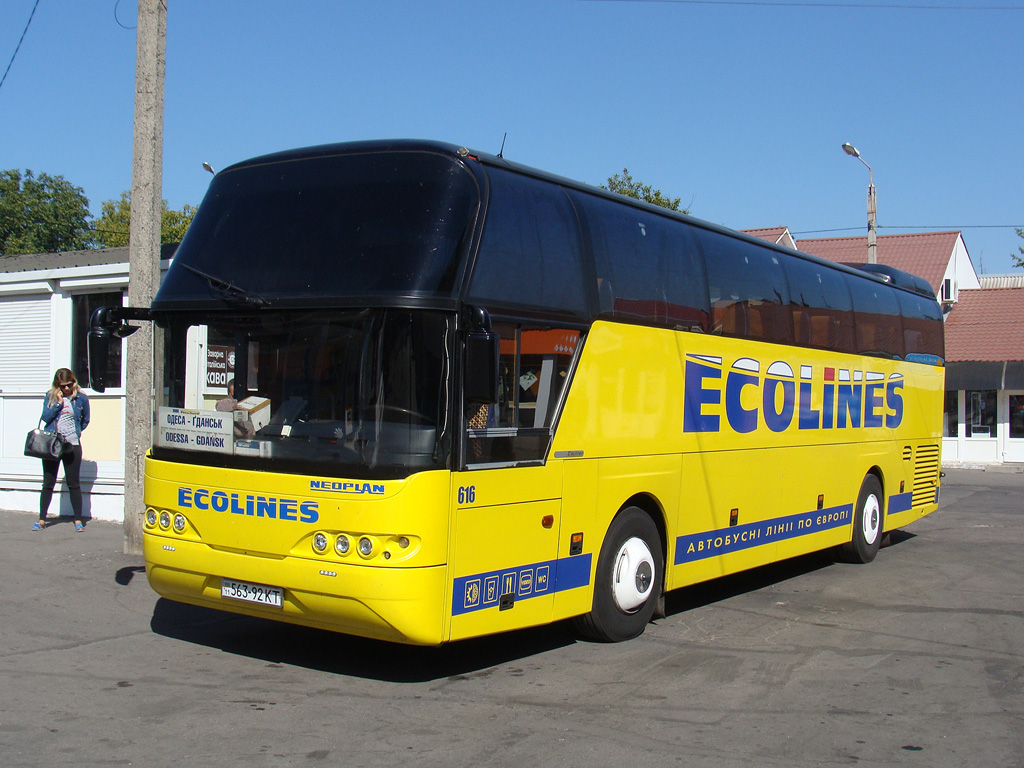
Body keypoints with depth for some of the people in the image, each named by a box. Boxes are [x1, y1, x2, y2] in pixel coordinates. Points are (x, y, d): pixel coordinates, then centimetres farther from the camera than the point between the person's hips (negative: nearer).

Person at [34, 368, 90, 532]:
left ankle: (78, 520, 11)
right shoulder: (50, 397, 2)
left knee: (74, 484, 4)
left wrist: (74, 432, 3)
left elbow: (85, 421, 11)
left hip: (72, 446, -1)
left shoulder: (81, 399, 0)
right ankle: (41, 519, 16)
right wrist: (58, 403, -14)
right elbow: (45, 417, -9)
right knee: (48, 484, 7)